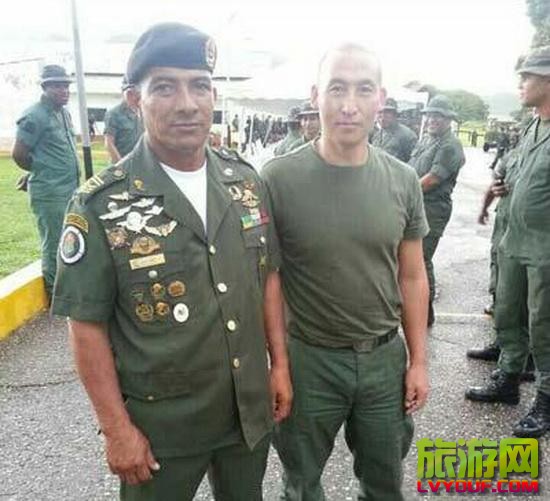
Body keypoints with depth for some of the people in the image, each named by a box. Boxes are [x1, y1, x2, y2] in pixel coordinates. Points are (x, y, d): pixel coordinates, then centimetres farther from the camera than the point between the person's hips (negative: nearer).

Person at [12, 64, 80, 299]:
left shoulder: (64, 113, 12)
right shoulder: (35, 116, -13)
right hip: (49, 194, -8)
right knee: (53, 245, 2)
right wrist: (42, 171, 2)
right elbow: (19, 155, -13)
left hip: (70, 190, 8)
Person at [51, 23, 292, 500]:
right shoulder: (101, 204, -16)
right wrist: (116, 428, -11)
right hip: (161, 424, -3)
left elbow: (267, 276, 5)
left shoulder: (247, 181, -4)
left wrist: (279, 363, 5)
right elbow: (87, 324, -12)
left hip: (252, 409, 4)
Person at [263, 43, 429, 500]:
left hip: (386, 358, 3)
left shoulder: (403, 181, -4)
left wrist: (418, 360, 5)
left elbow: (412, 277, 4)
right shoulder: (278, 179, -15)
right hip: (308, 359, -2)